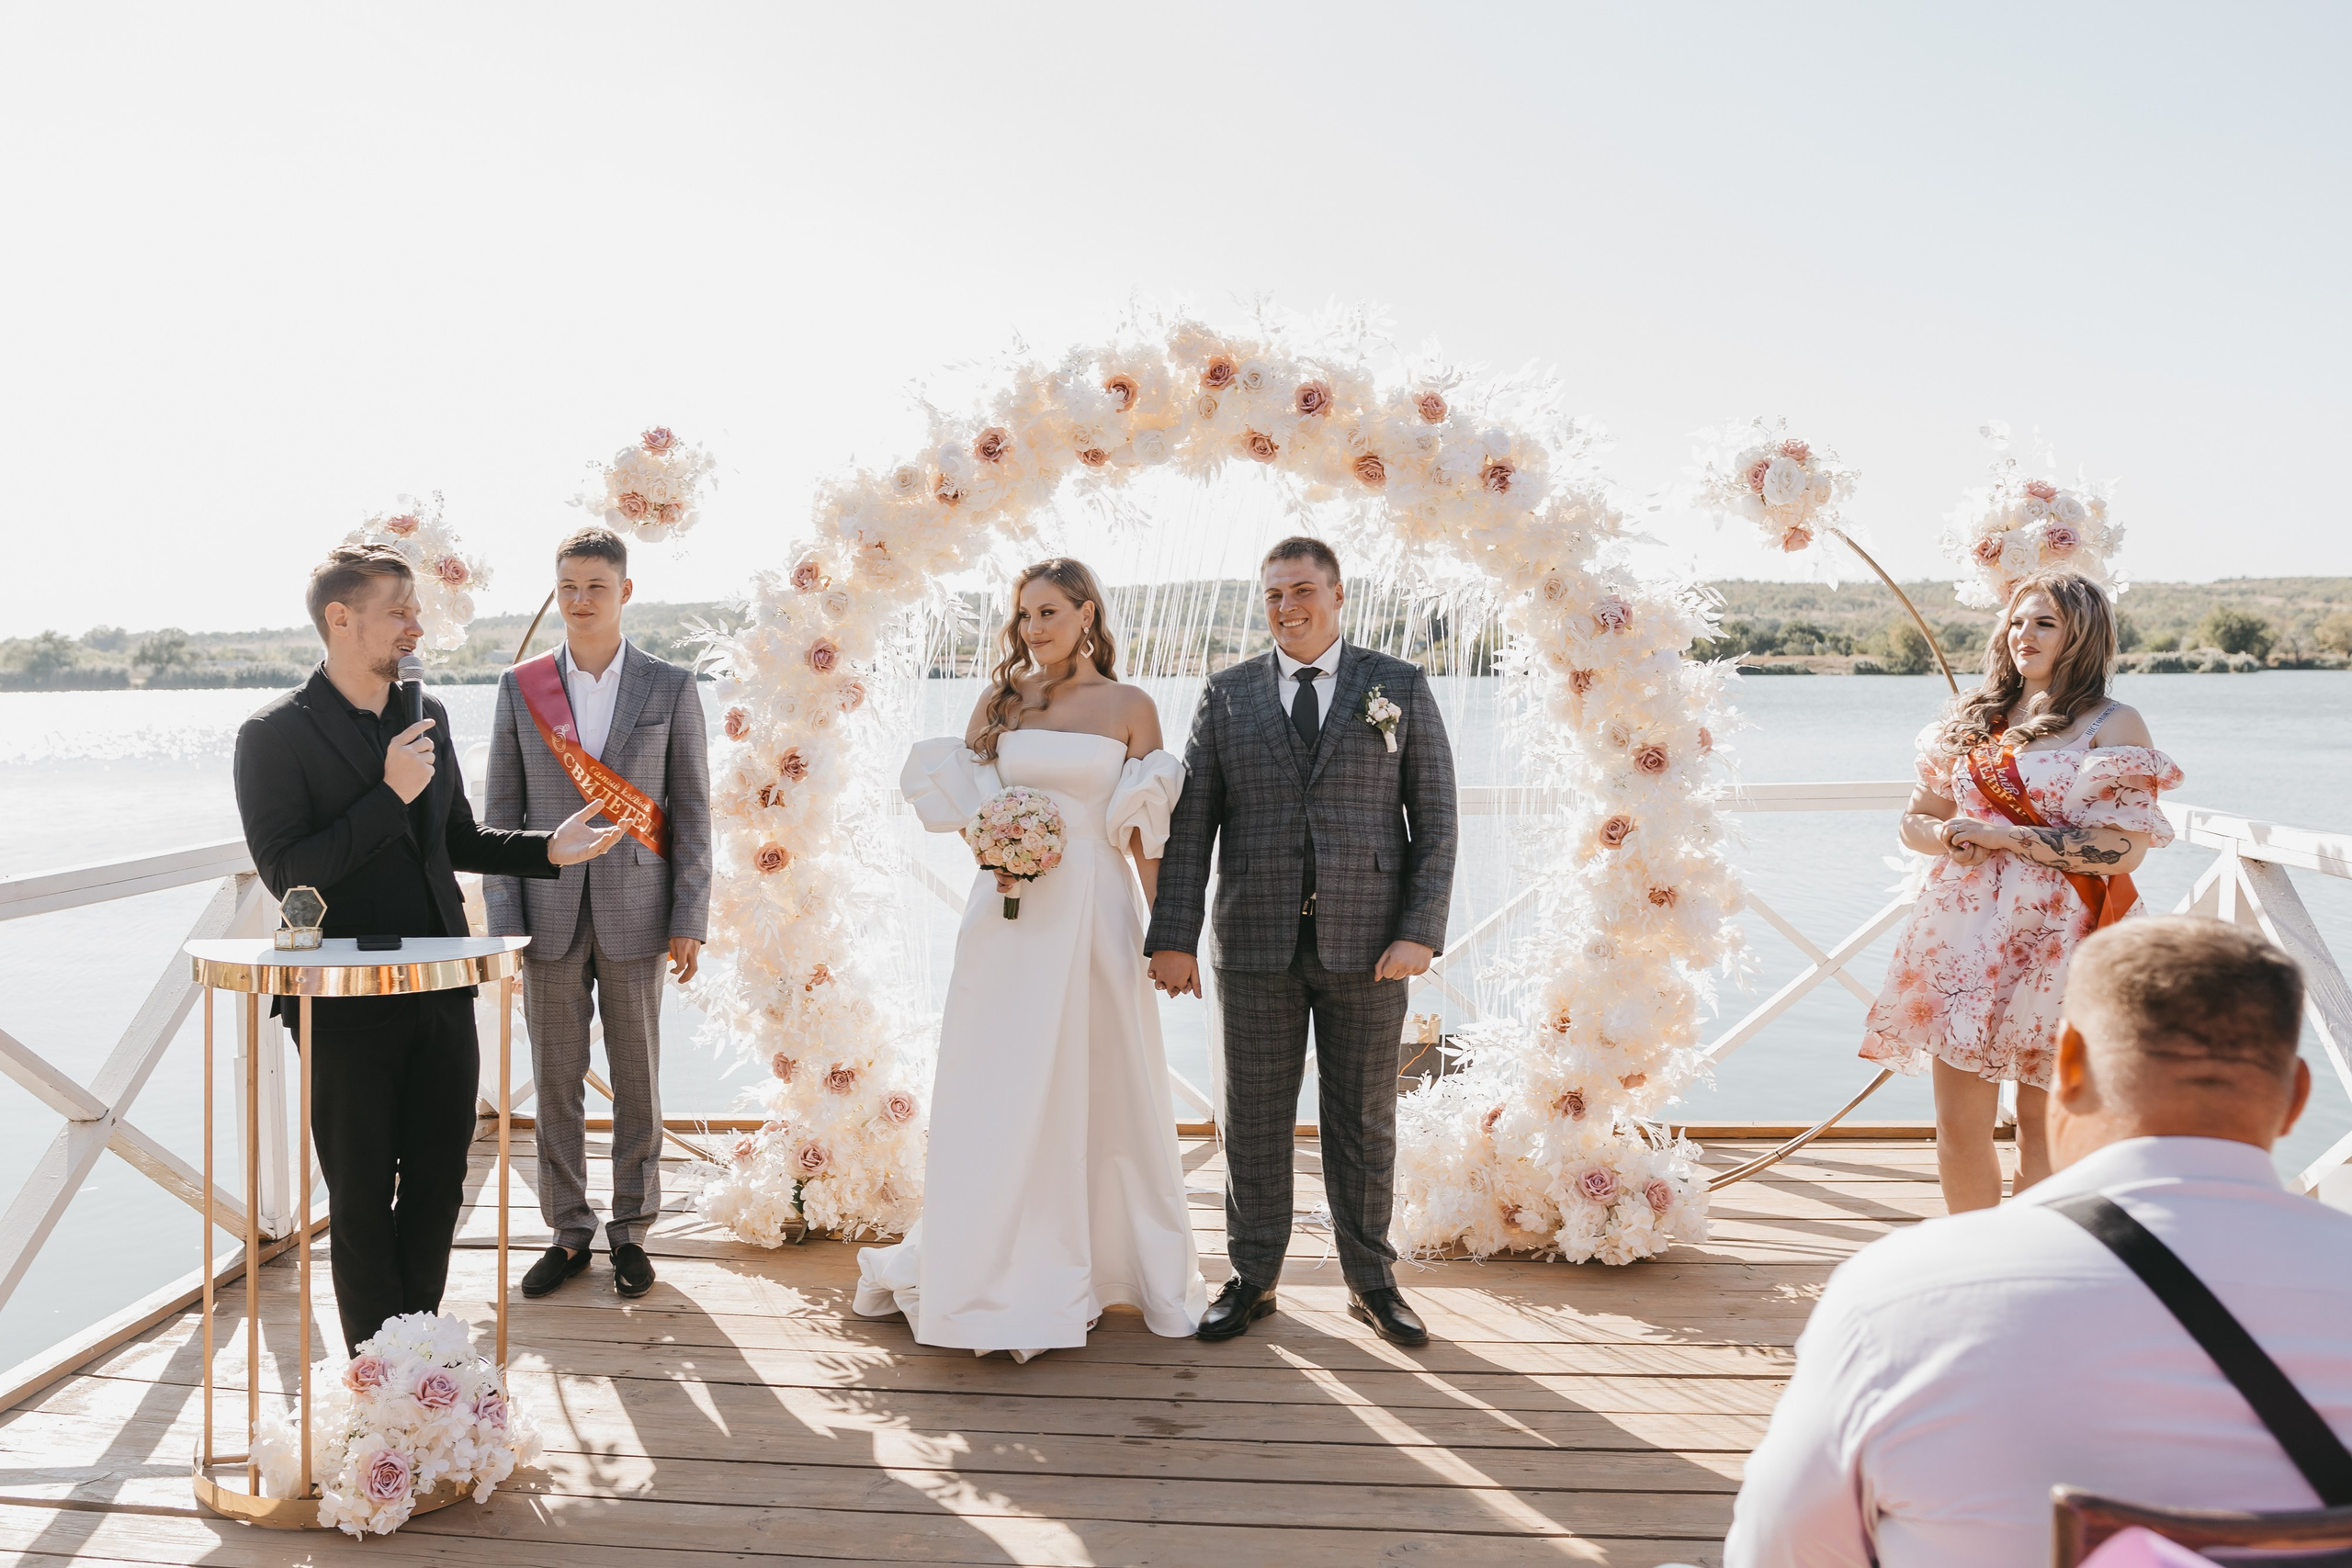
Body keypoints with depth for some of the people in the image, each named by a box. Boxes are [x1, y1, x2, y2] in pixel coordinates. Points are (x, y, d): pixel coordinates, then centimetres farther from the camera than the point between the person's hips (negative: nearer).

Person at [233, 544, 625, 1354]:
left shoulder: (428, 714, 9)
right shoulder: (275, 733, -9)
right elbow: (285, 872, -16)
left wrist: (548, 848, 3)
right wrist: (389, 796, -21)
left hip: (441, 992, 5)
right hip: (348, 1006, -5)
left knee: (439, 1181, 12)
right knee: (363, 1199, 7)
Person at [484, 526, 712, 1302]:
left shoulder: (671, 687, 1)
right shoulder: (520, 686, 5)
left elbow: (692, 811, 1)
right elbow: (501, 812, 5)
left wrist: (689, 921, -4)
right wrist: (502, 922, -2)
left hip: (635, 914, -1)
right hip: (550, 914, 1)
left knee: (637, 1078, 6)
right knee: (556, 1079, 7)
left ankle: (631, 1230, 19)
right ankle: (568, 1232, 20)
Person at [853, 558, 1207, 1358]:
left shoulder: (1130, 707, 2)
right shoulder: (1000, 700, 9)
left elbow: (1146, 834, 1)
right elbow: (971, 805, 13)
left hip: (1092, 914, -2)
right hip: (1007, 915, 2)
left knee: (1099, 1089, 6)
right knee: (995, 1092, 4)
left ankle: (1128, 1262, 22)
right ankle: (983, 1264, 17)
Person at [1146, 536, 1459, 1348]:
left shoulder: (1401, 687, 3)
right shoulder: (1226, 695, 5)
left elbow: (1435, 819, 0)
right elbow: (1192, 823, 2)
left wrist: (1420, 932, -10)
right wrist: (1173, 936, -6)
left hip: (1366, 943, -1)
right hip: (1257, 943, 1)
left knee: (1363, 1120, 9)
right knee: (1254, 1120, 8)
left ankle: (1371, 1282, 23)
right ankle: (1252, 1280, 22)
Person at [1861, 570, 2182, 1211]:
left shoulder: (2112, 726, -2)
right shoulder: (1974, 720, 15)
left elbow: (2123, 848, -13)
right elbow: (1916, 818, 20)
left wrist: (2000, 835, -13)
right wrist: (1946, 836, -4)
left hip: (2055, 940, -4)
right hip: (1964, 934, 5)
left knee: (2043, 1125, 1)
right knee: (1958, 1126, 5)